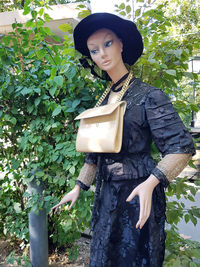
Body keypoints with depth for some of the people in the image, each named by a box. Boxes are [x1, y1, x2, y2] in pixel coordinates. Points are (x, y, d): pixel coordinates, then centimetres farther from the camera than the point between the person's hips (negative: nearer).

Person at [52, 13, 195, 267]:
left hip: (138, 195, -6)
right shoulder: (103, 101, 9)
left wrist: (149, 183, -29)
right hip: (108, 195, 6)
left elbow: (181, 147, -16)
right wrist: (78, 188, 10)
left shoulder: (148, 96, -11)